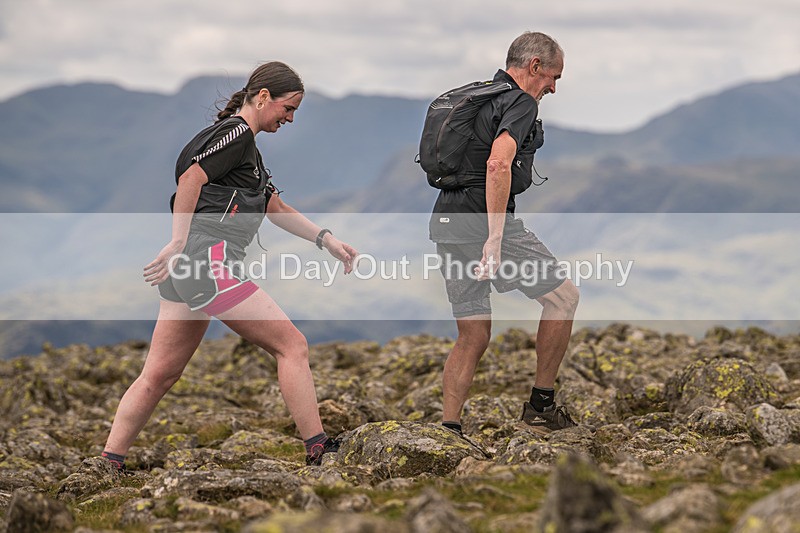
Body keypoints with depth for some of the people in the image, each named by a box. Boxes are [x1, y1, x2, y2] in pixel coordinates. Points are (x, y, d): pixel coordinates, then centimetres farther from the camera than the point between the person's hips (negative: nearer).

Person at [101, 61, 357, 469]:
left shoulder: (246, 145, 27)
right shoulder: (236, 133, -5)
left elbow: (276, 209, 32)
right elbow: (190, 178, -17)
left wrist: (326, 240, 25)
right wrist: (179, 244, -19)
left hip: (186, 268, 10)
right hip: (208, 258, -10)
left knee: (159, 374, 9)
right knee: (292, 345, -5)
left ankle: (108, 463, 9)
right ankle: (317, 451, -5)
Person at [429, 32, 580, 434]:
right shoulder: (521, 103, -8)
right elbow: (498, 165, -26)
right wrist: (495, 240, -28)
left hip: (446, 221, 9)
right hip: (484, 221, -9)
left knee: (474, 336, 13)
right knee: (563, 295, 6)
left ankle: (447, 429, 8)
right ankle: (540, 404, 10)